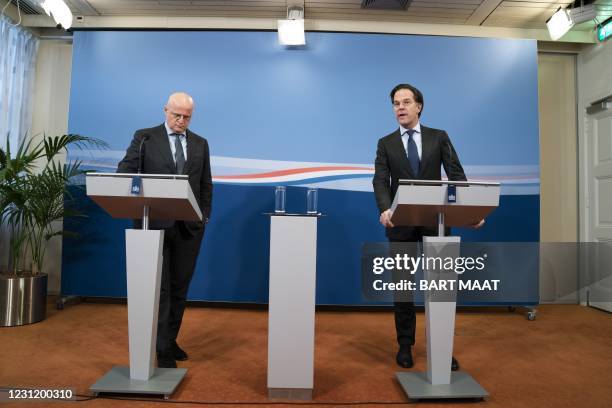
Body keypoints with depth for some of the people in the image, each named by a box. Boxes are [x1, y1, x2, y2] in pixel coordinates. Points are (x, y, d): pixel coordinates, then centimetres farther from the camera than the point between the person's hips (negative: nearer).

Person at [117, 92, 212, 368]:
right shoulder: (144, 137, 4)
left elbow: (206, 184, 13)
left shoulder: (200, 144, 12)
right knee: (159, 287, 0)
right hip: (155, 224, -3)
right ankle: (163, 350, 10)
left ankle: (170, 340, 26)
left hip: (188, 227, 3)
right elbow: (125, 170, -2)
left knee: (179, 287, 10)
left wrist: (205, 216, 4)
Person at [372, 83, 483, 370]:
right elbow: (380, 181, -6)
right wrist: (385, 209, -26)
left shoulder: (439, 137, 8)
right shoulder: (385, 143, 7)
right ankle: (405, 345, 21)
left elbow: (456, 175, 1)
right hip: (401, 222, 0)